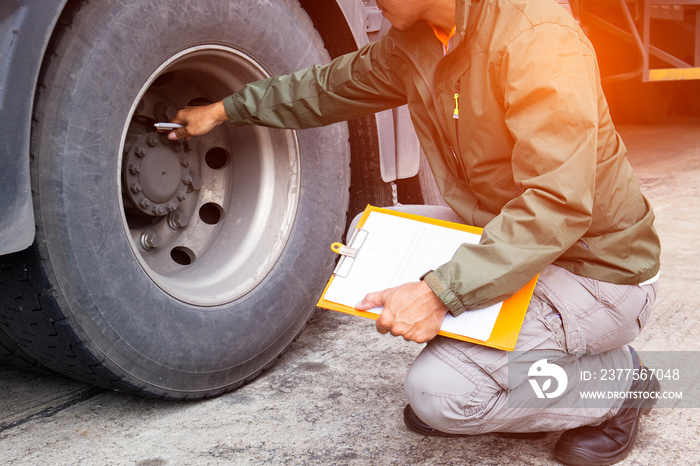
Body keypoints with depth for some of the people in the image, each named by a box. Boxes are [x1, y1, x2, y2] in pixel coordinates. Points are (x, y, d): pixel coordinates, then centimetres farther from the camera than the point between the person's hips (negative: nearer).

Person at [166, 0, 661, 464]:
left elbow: (558, 207, -32)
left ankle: (616, 379, 2)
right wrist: (227, 109, 22)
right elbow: (333, 86, 17)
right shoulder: (414, 41, -1)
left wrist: (441, 294, -34)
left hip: (597, 270, -8)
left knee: (438, 392, -21)